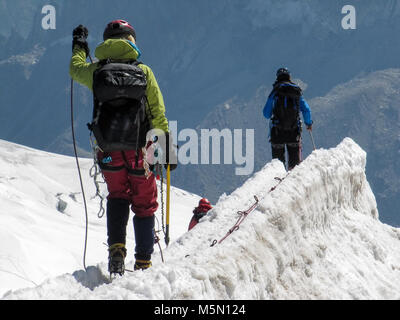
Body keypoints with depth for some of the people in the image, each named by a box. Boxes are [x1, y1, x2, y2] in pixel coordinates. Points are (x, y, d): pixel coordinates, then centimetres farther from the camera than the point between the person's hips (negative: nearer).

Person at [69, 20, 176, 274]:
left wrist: (79, 45, 44)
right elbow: (158, 115, -3)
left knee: (117, 198, 22)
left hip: (109, 151, 2)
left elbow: (75, 68, 26)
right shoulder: (144, 72, -3)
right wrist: (168, 148, 3)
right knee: (144, 205, 13)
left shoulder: (96, 71, 2)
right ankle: (143, 263, 14)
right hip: (139, 150, -1)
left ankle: (116, 247, -1)